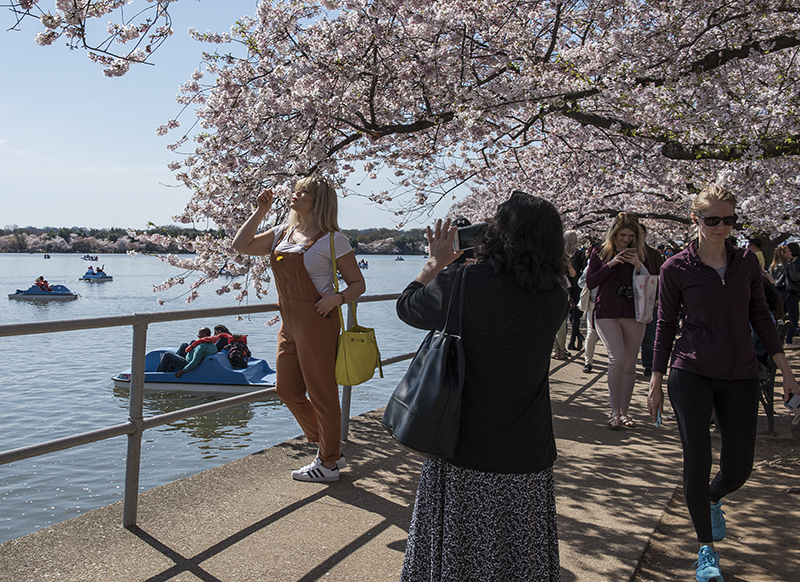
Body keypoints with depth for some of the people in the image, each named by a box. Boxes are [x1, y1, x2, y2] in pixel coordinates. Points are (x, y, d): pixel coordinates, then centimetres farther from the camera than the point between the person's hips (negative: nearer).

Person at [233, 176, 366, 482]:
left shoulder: (332, 239, -7)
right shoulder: (283, 233, 12)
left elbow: (358, 284, -4)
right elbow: (242, 245, 11)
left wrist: (337, 298, -24)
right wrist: (260, 211, 5)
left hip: (317, 323, -8)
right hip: (289, 323, 8)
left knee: (321, 394, 1)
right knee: (287, 390, 13)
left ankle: (328, 464, 18)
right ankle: (331, 448, 29)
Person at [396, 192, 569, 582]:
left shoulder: (458, 284, -15)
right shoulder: (554, 301, -8)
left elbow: (407, 306, 5)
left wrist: (436, 263, 19)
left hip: (459, 457, -1)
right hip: (525, 461, 2)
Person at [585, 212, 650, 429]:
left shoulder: (639, 254, 8)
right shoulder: (600, 252, 4)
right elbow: (590, 283, -2)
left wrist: (638, 265, -12)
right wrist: (610, 264, -13)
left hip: (633, 315, 3)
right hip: (607, 313, -3)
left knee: (630, 364, 5)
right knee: (617, 359, -17)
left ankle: (624, 411, 17)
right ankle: (615, 412, -8)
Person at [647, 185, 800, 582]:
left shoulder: (746, 261, 6)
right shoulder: (676, 268, -4)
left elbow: (760, 315, 11)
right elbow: (665, 325, 1)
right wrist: (656, 382, 2)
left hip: (741, 375, 3)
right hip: (691, 374, -3)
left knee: (738, 469, 3)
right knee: (697, 463, -3)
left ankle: (713, 500, 40)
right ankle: (706, 547, 17)